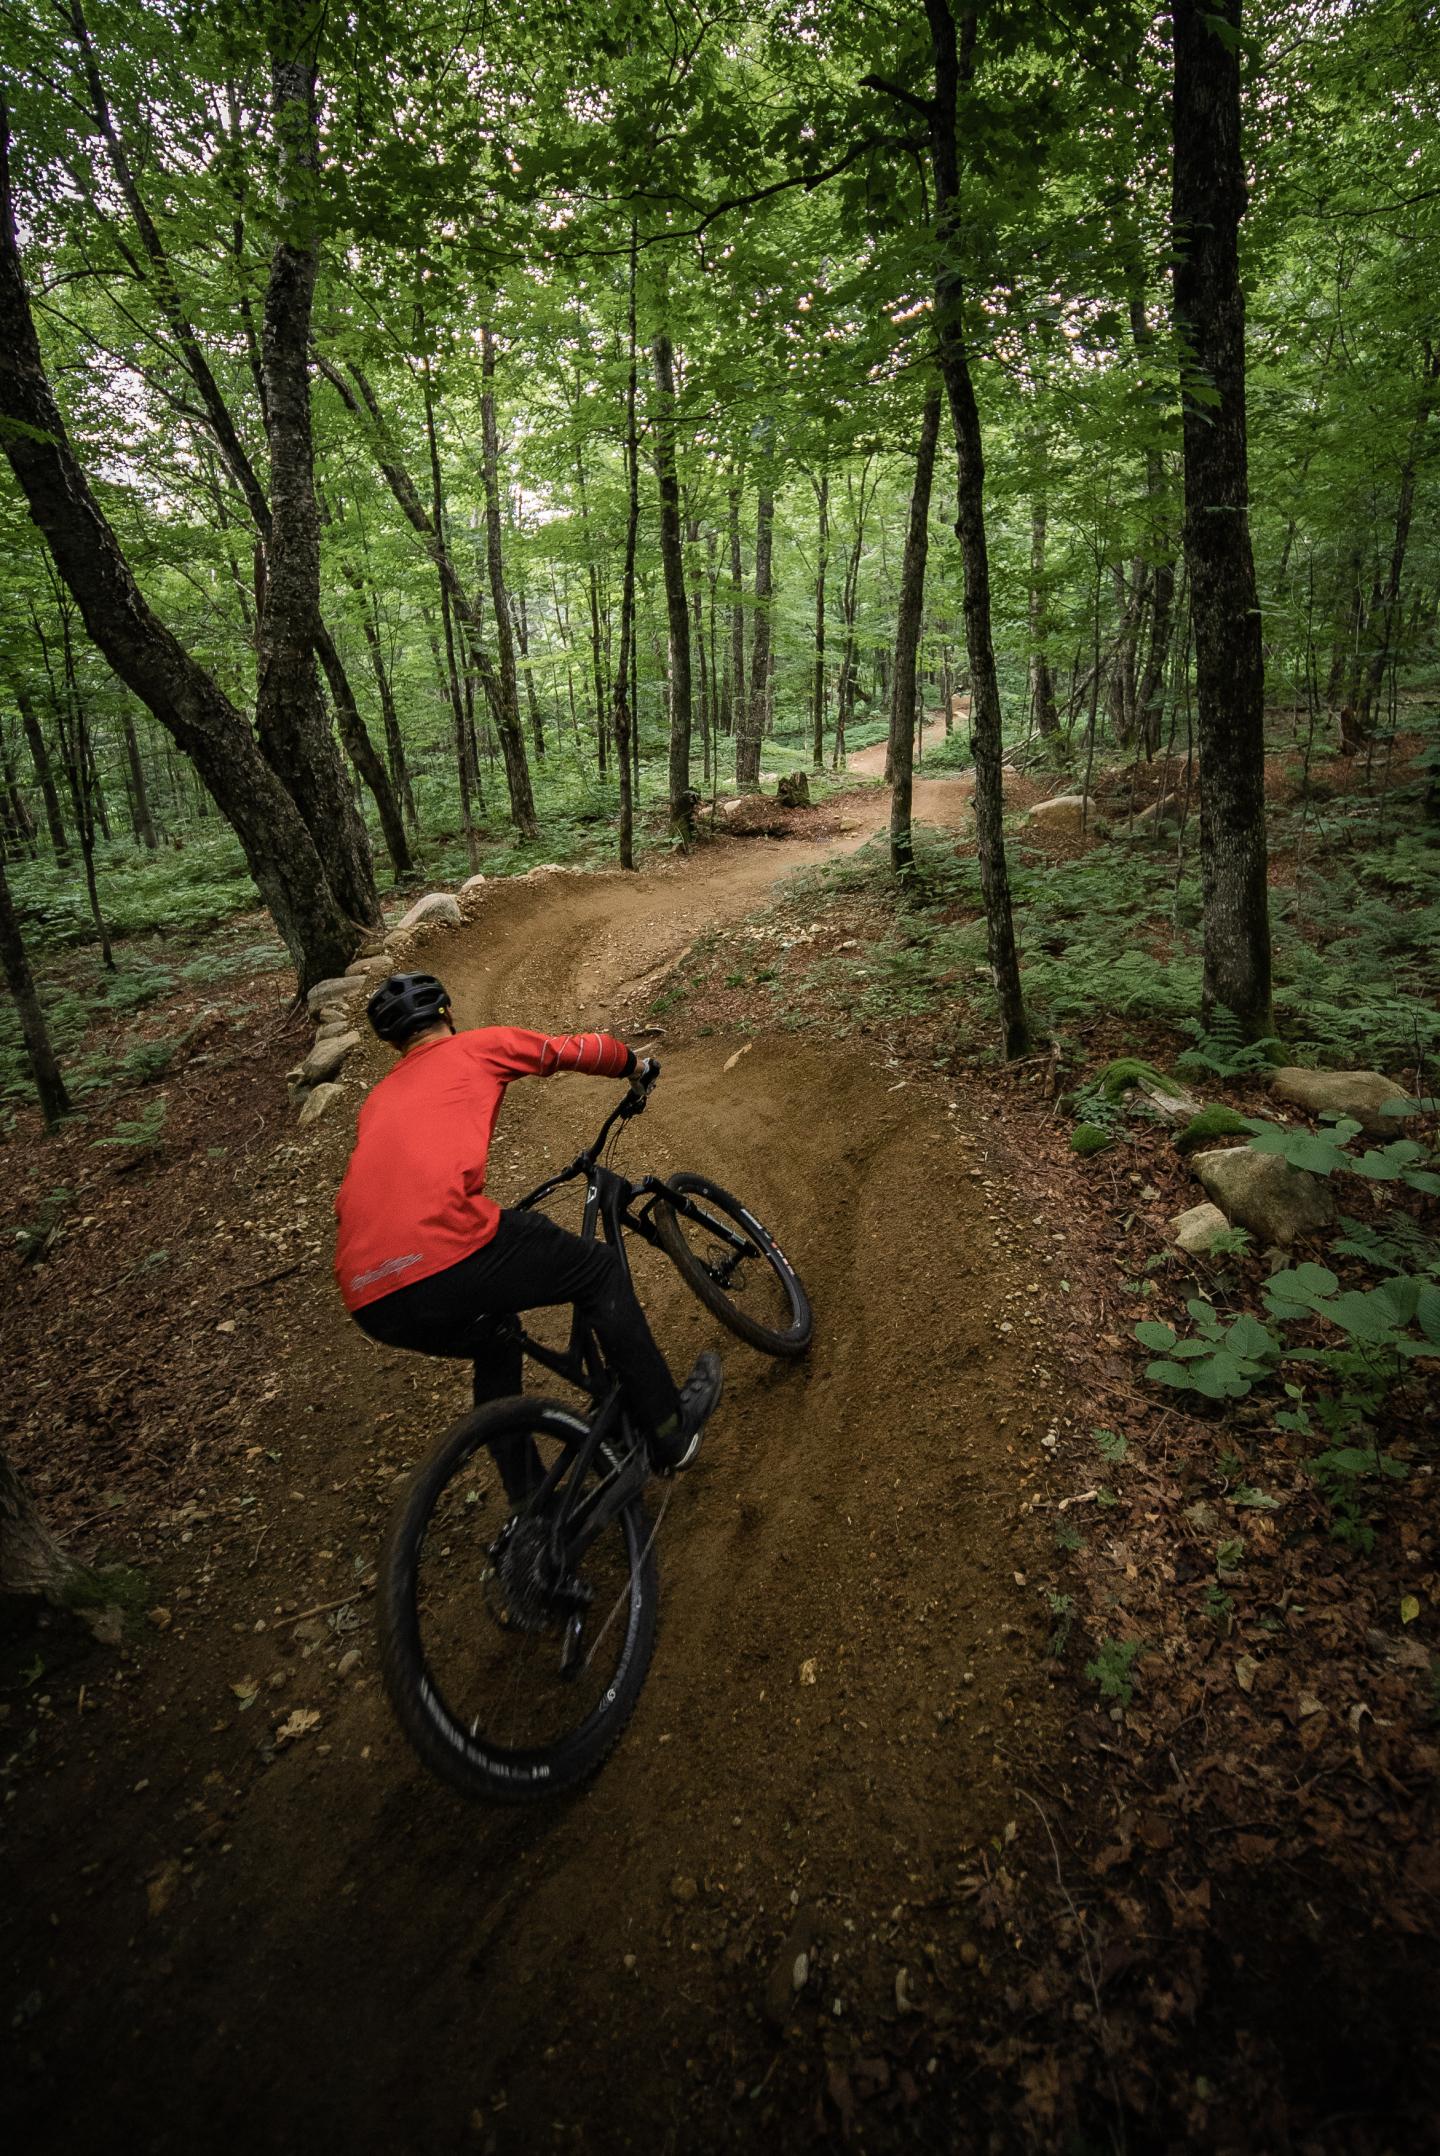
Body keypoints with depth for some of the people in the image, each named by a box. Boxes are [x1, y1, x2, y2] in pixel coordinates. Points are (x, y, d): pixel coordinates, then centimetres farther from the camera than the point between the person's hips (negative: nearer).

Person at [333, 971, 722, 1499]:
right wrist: (634, 1065, 46)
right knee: (601, 1271, 19)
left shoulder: (377, 1103, 33)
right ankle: (671, 1429, 25)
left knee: (495, 1346, 35)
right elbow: (582, 1049, 24)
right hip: (449, 1255, -7)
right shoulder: (478, 1045, 18)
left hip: (372, 1304, 7)